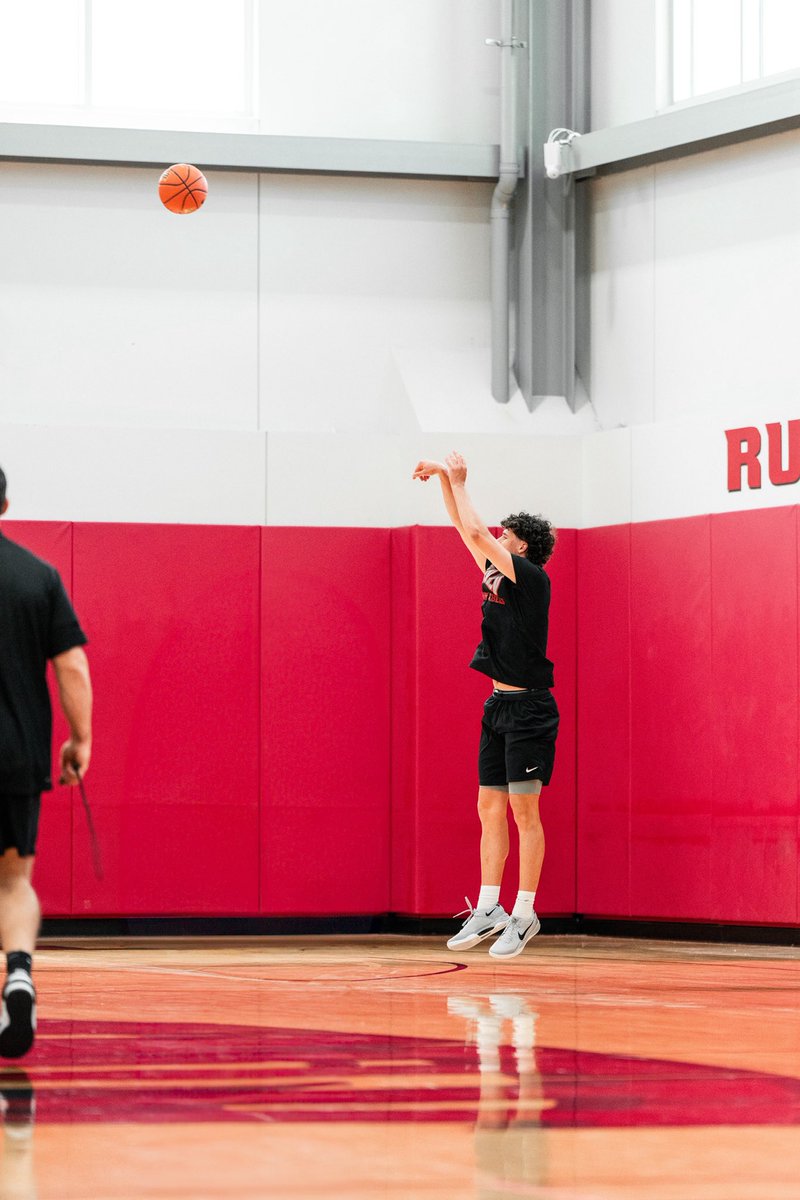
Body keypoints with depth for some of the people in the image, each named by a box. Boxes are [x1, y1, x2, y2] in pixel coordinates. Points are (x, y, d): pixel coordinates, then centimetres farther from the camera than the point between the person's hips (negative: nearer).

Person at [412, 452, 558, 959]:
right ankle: (488, 909, 13)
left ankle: (524, 915, -4)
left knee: (524, 812, -6)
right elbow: (469, 532, 19)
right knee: (490, 810, 8)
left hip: (528, 708, -9)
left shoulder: (531, 578, -12)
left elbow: (476, 532, -18)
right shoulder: (497, 574, 11)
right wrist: (445, 477, 11)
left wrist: (458, 481, -7)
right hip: (499, 707, 9)